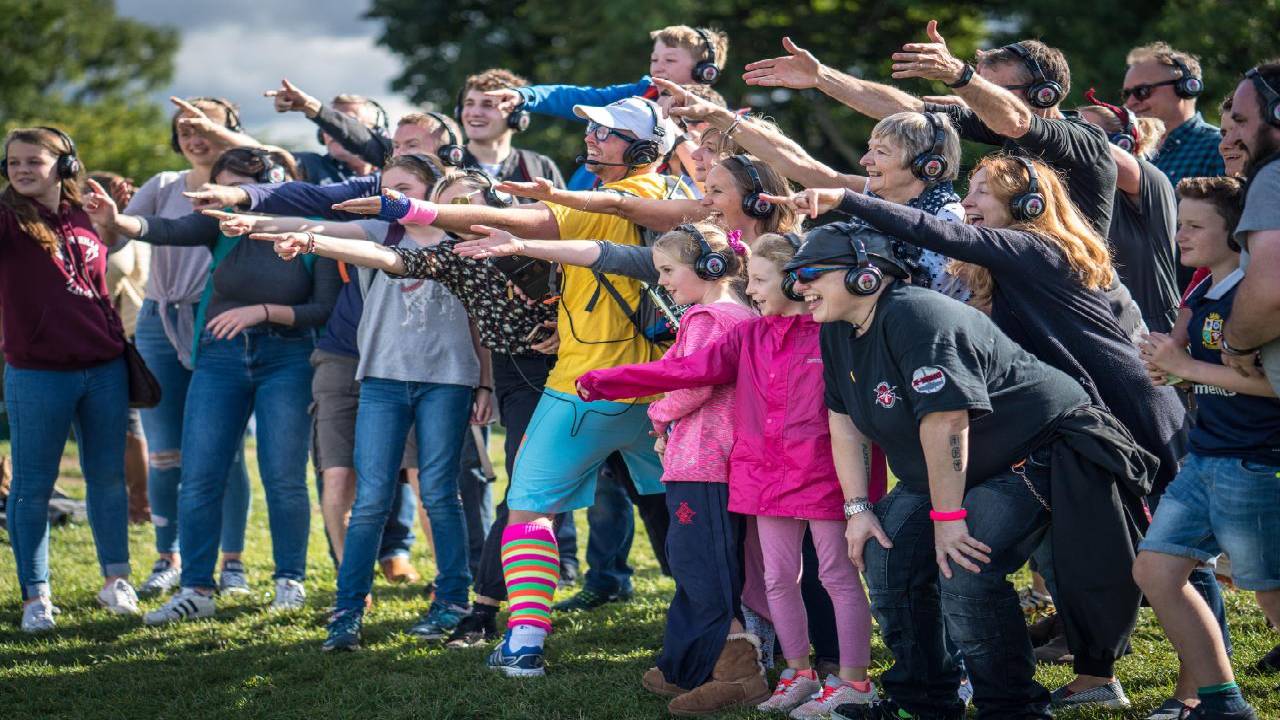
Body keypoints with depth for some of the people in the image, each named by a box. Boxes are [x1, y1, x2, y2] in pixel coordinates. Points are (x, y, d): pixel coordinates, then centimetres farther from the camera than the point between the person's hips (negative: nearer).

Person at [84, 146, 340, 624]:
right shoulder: (224, 225, 1)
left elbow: (325, 309, -10)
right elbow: (169, 231, -15)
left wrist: (263, 310, -20)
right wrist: (117, 222, -34)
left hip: (286, 360, -3)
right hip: (219, 359, 3)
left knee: (283, 478, -2)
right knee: (198, 479, -1)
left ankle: (290, 582, 14)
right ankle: (195, 591, 6)